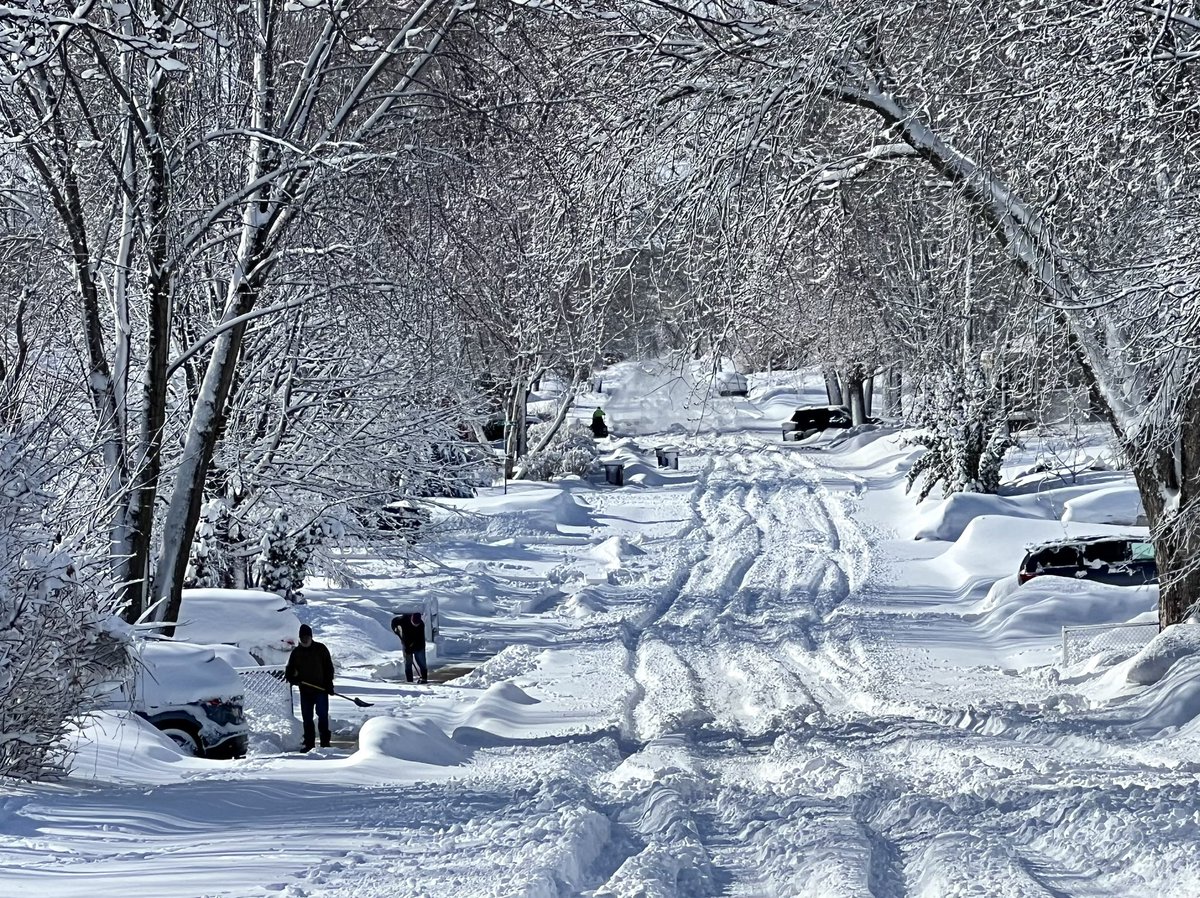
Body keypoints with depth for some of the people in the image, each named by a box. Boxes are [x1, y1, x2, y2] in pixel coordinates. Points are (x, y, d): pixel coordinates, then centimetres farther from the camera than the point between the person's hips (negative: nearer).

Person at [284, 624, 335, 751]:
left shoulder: (320, 649, 2)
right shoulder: (296, 652, 8)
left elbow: (329, 667, 3)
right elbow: (289, 672, 11)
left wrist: (329, 684, -7)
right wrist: (293, 679, -12)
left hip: (321, 689, -3)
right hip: (305, 690, 3)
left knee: (322, 714, -10)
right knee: (307, 718, 4)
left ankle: (325, 741, -3)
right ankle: (309, 744, 9)